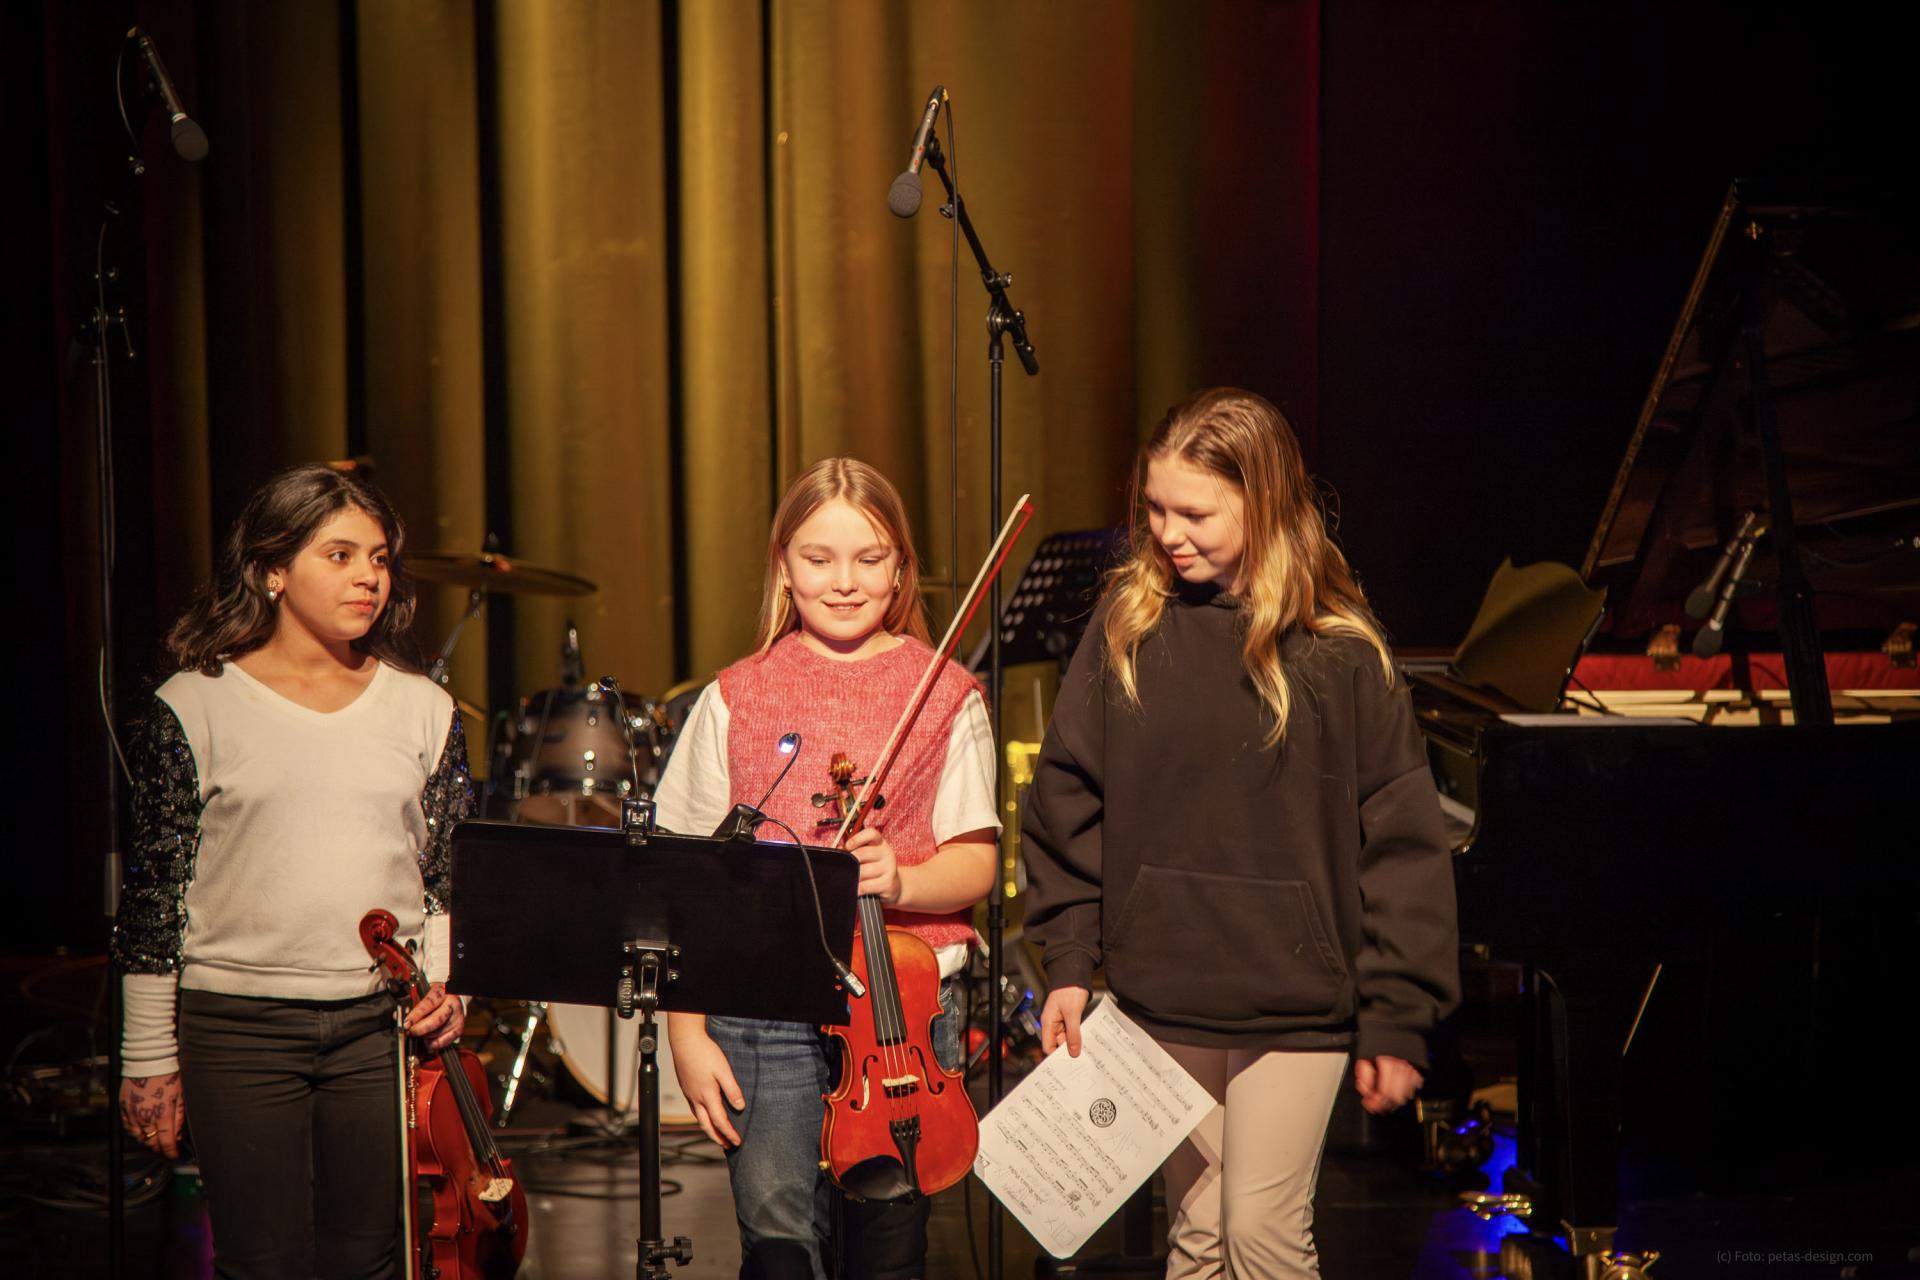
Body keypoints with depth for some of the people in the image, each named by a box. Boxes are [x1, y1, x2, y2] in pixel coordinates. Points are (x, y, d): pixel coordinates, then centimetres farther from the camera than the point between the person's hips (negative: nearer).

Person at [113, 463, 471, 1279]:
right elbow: (153, 891, -1)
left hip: (382, 1026, 3)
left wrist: (445, 979, -4)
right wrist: (149, 1056, 0)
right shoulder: (194, 708, -3)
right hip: (238, 1027, -3)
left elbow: (453, 874, 14)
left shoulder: (422, 709, 7)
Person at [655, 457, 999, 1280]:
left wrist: (901, 881, -19)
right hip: (765, 1016, 0)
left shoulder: (946, 699, 3)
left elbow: (975, 864, 2)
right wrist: (686, 1030, -2)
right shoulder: (736, 700, 4)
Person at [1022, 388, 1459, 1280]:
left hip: (1295, 1001, -3)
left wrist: (1396, 1021, -6)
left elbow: (1401, 840, -5)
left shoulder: (1338, 652, -7)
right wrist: (1069, 962, 1)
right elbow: (1068, 801, 6)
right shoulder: (1126, 627, 1)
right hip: (1162, 997, 3)